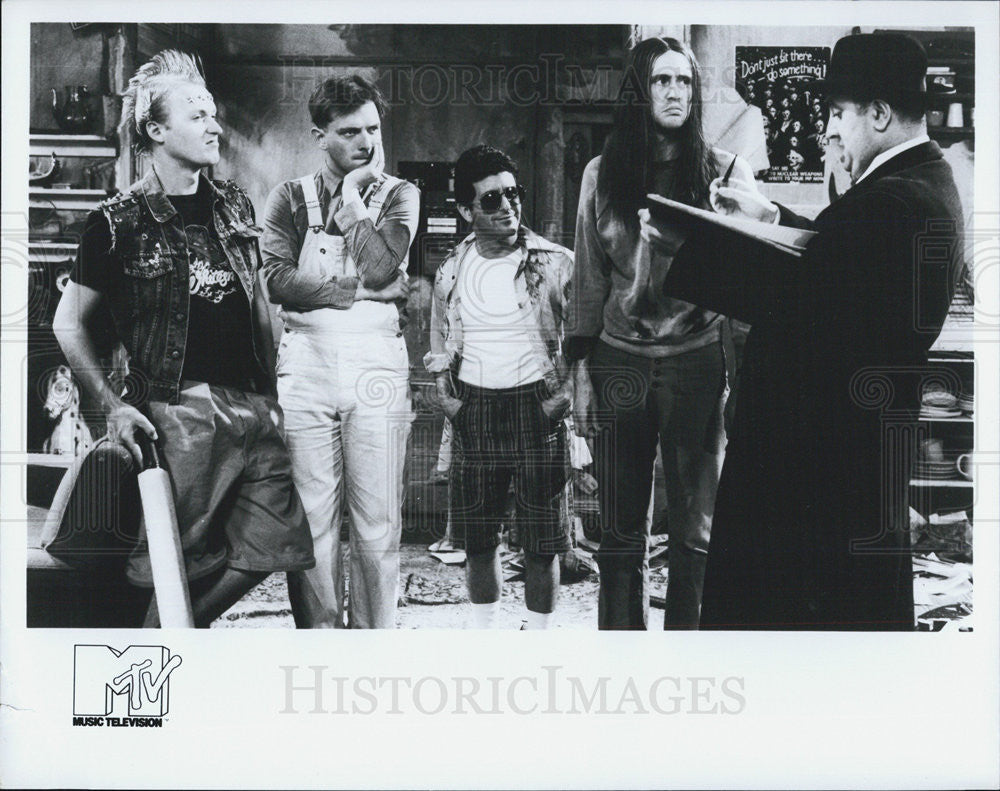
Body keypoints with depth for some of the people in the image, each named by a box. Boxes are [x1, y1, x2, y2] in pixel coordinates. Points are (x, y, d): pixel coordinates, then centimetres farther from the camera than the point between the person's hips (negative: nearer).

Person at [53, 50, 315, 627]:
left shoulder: (234, 206, 13)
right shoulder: (119, 224, -3)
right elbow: (69, 324, 2)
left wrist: (273, 387, 14)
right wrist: (113, 405, -7)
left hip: (255, 407, 6)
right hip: (179, 414, -5)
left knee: (272, 546, 4)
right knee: (183, 563, -3)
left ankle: (185, 625, 25)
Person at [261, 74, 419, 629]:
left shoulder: (398, 195, 11)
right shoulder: (290, 198, 11)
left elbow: (379, 266, -7)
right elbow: (277, 279, -4)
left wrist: (354, 193, -1)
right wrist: (357, 291, -8)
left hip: (377, 360, 0)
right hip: (305, 363, 0)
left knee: (377, 522, 0)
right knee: (310, 519, -1)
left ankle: (374, 635, 9)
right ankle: (316, 634, 9)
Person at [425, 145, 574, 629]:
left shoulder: (555, 264, -2)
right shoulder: (452, 271, 8)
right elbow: (440, 347, 18)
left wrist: (566, 394, -9)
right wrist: (445, 396, 4)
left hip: (537, 405, -3)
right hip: (474, 408, 3)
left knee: (542, 542, 0)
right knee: (477, 538, 9)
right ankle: (482, 631, 24)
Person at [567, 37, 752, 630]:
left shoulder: (724, 172, 1)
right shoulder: (603, 175, 7)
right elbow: (588, 280, 11)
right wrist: (581, 373, 6)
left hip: (696, 363, -1)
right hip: (619, 363, 2)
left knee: (696, 528, 2)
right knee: (621, 529, 7)